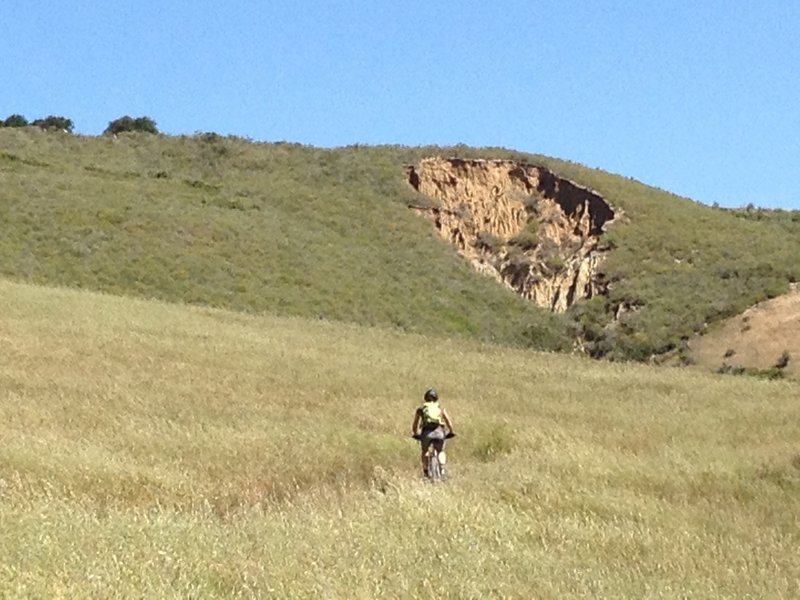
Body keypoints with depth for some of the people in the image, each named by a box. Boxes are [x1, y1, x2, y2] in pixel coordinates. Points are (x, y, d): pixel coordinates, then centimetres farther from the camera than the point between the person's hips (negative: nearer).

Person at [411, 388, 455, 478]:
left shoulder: (421, 409, 20)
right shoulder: (441, 409, 22)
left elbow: (415, 424, 22)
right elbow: (449, 423, 17)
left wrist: (414, 434, 37)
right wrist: (451, 432, 32)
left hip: (427, 432, -1)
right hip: (439, 432, 1)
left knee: (423, 452, 24)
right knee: (441, 452, 24)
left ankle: (425, 472, 10)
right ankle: (442, 468, 1)